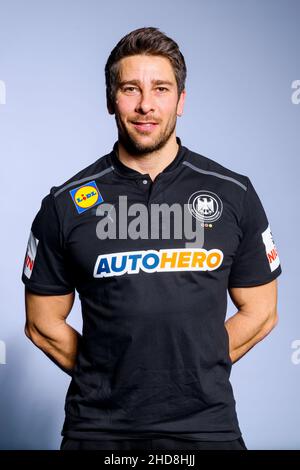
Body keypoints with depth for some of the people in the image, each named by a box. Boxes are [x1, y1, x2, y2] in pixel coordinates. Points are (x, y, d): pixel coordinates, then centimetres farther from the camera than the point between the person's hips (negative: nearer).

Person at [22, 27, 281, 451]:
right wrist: (106, 380, 0)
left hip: (207, 426, 1)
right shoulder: (65, 205, -2)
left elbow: (260, 312, 5)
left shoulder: (234, 194, -1)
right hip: (97, 428, 0)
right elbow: (43, 324, 3)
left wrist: (195, 372, 0)